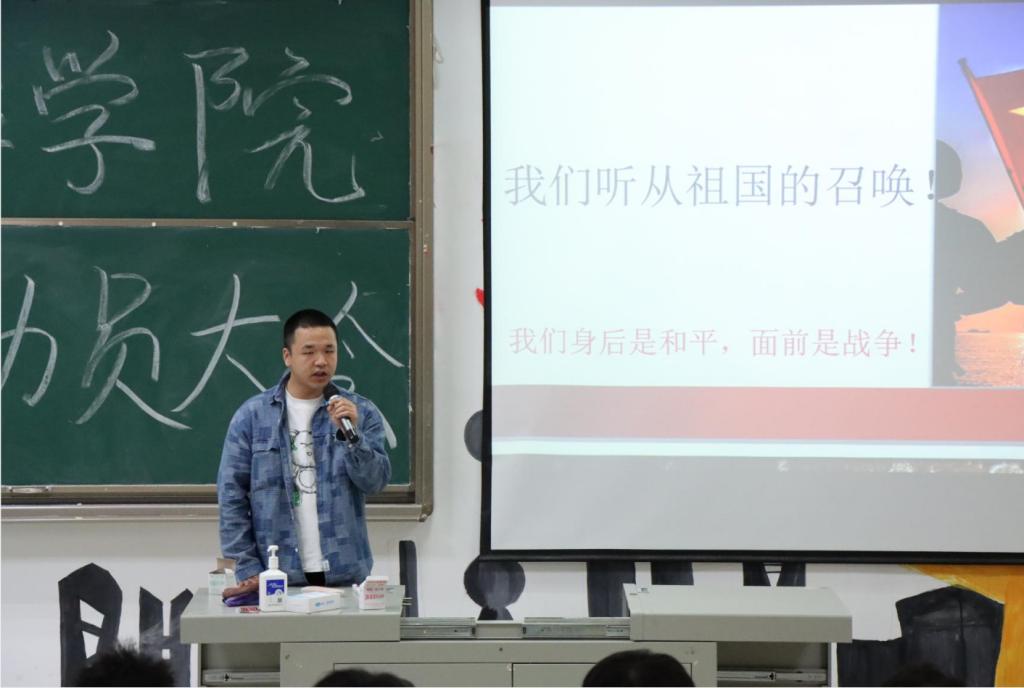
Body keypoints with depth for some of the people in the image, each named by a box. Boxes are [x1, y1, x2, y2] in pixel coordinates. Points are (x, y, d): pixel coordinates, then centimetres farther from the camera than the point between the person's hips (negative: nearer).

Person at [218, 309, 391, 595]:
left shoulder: (361, 412, 3)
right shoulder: (251, 416, 2)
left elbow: (375, 482, -4)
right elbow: (231, 495, 1)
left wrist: (351, 435, -19)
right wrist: (247, 568, -5)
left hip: (345, 575, 1)